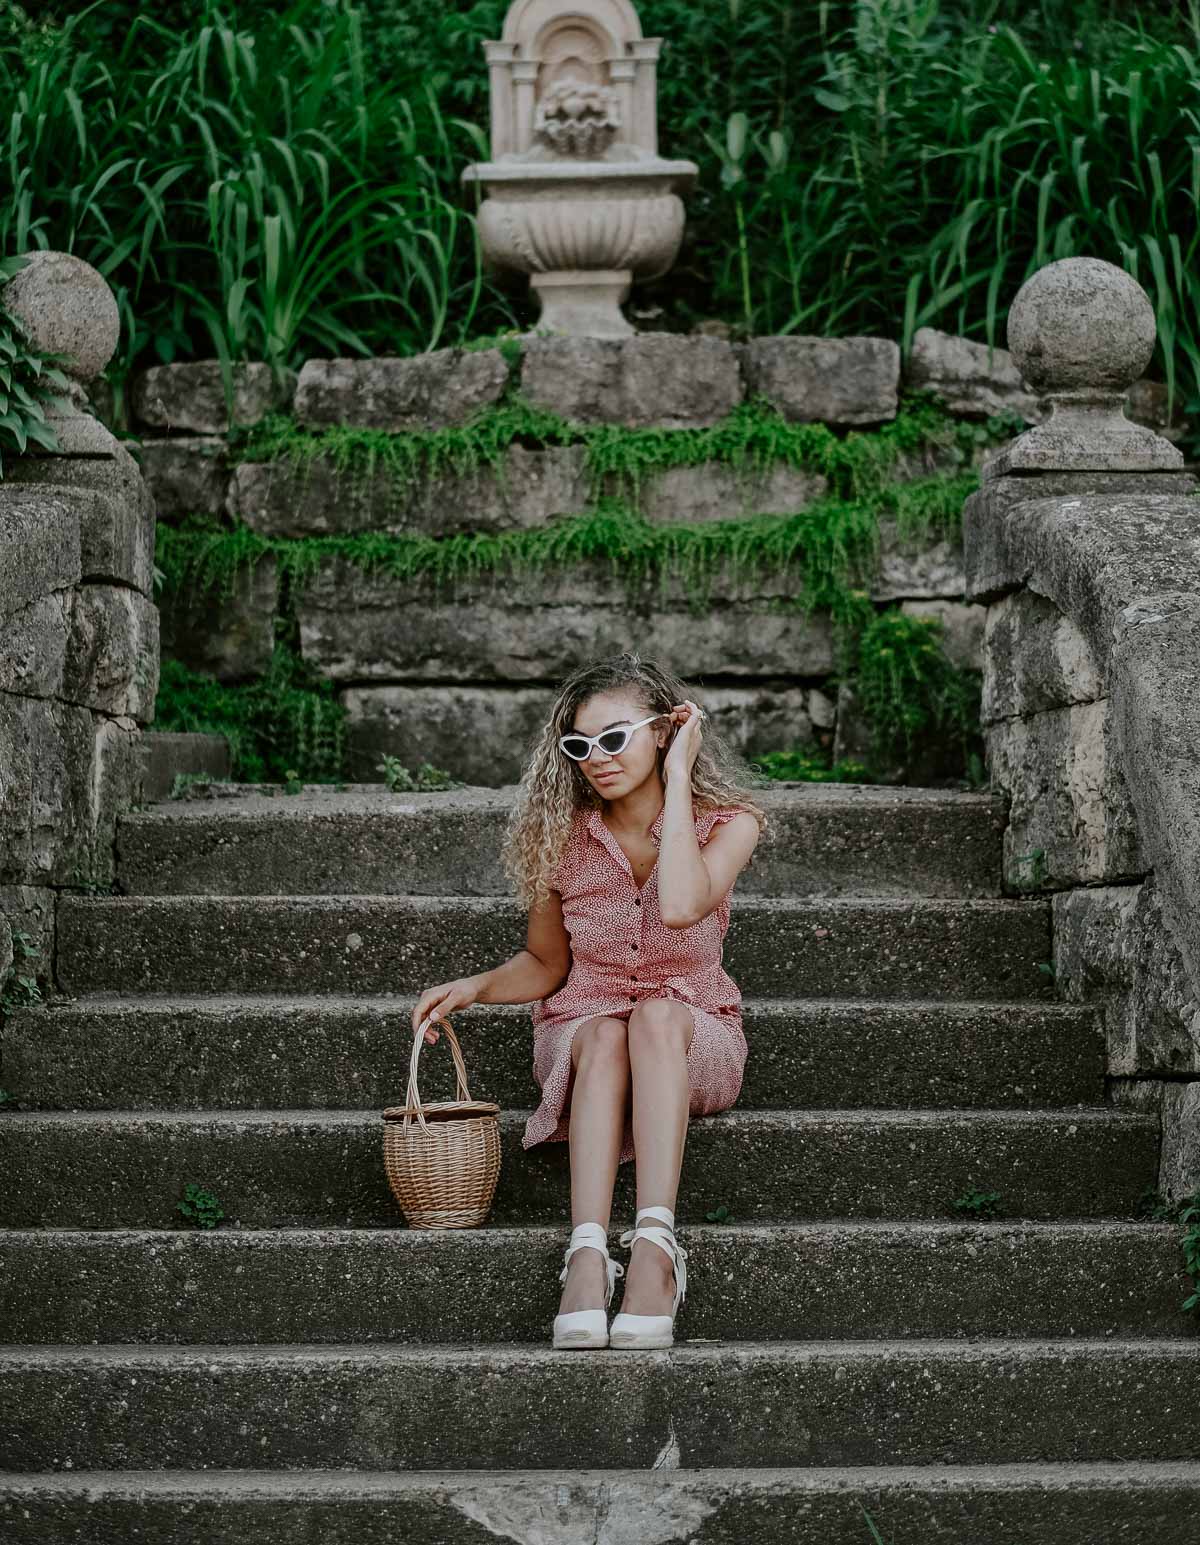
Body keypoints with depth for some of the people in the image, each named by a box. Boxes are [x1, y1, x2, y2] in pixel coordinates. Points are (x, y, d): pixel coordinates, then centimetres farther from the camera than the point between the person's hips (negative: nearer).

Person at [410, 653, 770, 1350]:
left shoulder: (725, 823, -8)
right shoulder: (563, 834, -1)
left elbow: (681, 906, -30)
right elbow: (546, 963, 10)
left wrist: (676, 777, -22)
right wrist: (476, 986, -11)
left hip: (693, 1042, -1)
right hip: (582, 1034, 2)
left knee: (656, 1015, -37)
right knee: (604, 1033, -36)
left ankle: (654, 1246, -50)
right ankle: (587, 1258, -51)